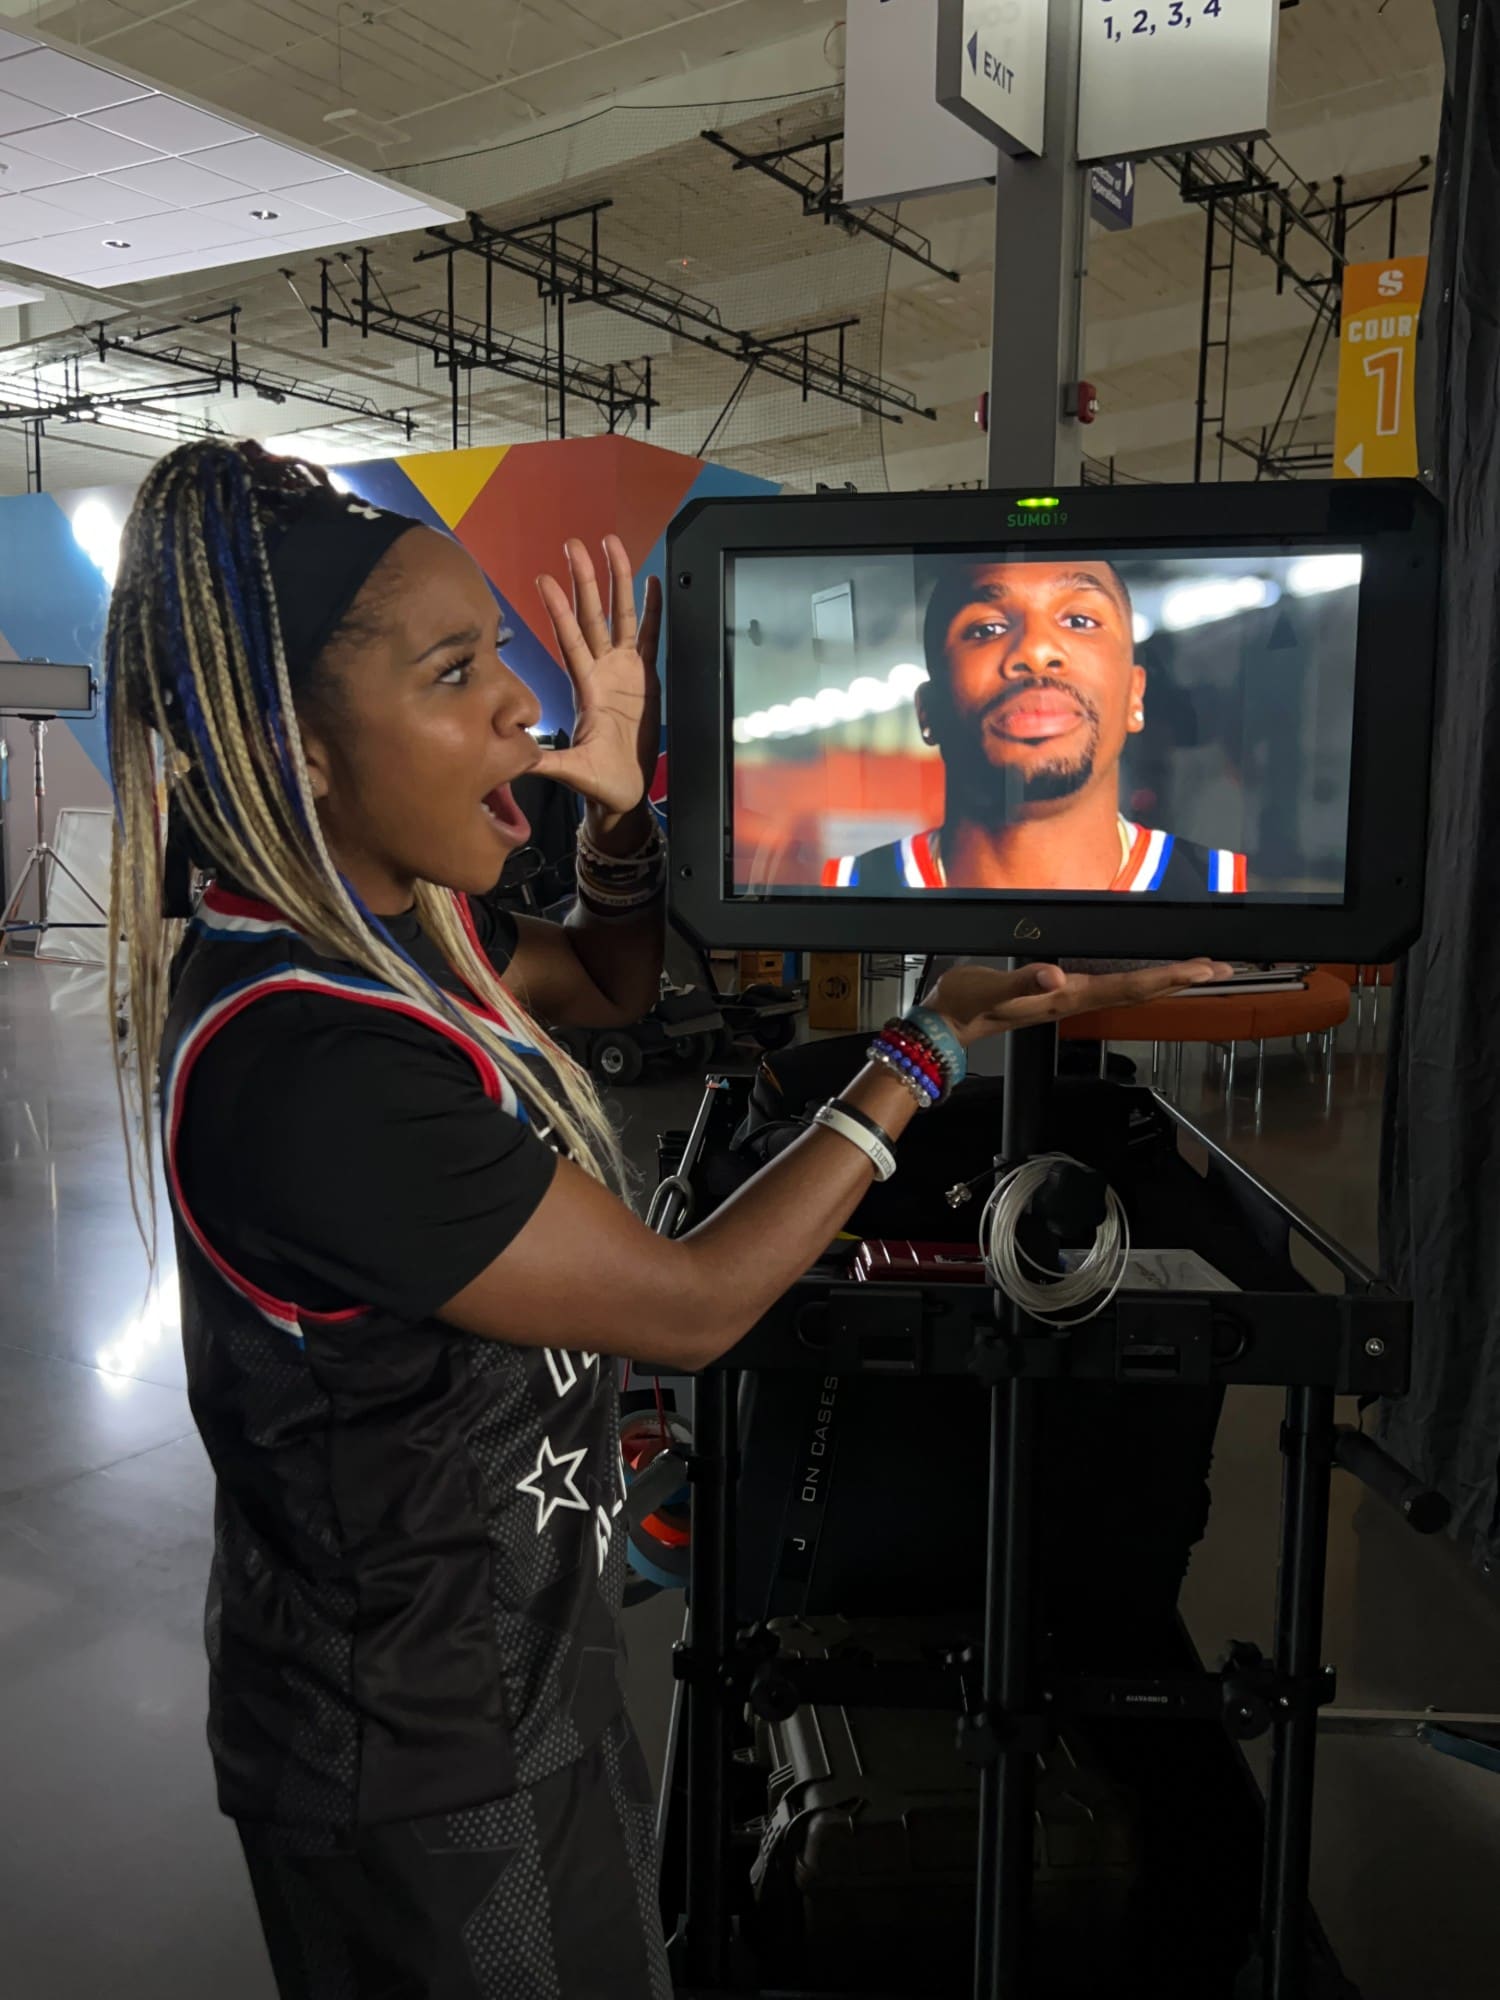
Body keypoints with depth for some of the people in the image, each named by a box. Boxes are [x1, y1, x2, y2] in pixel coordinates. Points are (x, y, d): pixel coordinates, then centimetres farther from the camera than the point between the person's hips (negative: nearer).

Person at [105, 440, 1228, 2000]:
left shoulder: (378, 926, -5)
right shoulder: (305, 1067, -34)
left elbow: (605, 983, 12)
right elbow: (692, 1307, -26)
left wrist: (622, 798, -7)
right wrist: (936, 1040, -19)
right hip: (428, 1768, -8)